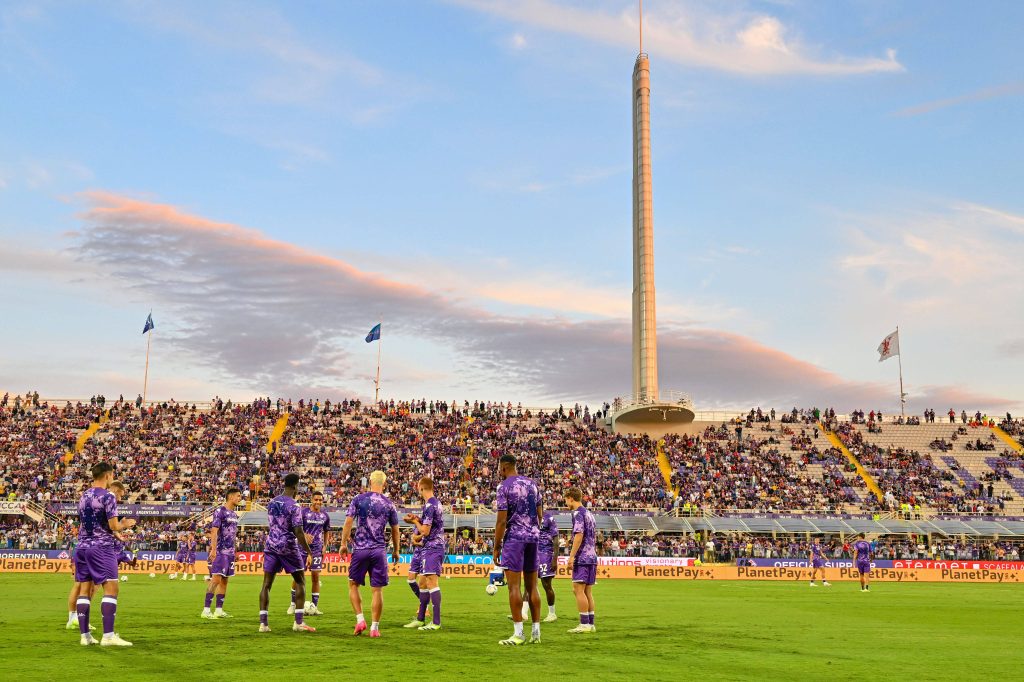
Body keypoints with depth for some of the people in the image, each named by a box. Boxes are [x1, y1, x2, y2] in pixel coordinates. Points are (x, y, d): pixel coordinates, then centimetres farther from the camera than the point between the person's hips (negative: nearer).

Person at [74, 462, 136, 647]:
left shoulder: (83, 496, 14)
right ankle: (108, 636, -13)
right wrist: (125, 524, 8)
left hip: (82, 546, 8)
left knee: (85, 589, 7)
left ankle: (85, 635, 8)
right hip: (101, 547, -8)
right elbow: (114, 526, -14)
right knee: (111, 588, -7)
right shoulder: (107, 496, -10)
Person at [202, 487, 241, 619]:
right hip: (220, 551, -9)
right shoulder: (220, 511, -10)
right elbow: (214, 531, -17)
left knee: (225, 580, 9)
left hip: (230, 552, 9)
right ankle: (206, 610, -9)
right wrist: (213, 549, -25)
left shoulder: (234, 514, 15)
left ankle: (219, 610, 13)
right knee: (216, 579, -12)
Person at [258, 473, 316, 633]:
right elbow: (298, 532, -17)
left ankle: (263, 623, 2)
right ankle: (298, 622, 5)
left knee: (267, 584, 7)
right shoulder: (294, 506, -13)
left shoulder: (272, 502, 7)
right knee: (300, 581, 8)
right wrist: (308, 551, -11)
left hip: (271, 545, 5)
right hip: (288, 547, -5)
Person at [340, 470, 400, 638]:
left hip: (360, 548, -1)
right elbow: (395, 530, 10)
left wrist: (343, 543, 2)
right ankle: (374, 627, 6)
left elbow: (348, 522, -6)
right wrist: (396, 550, 21)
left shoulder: (358, 499, 0)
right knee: (377, 590, 5)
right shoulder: (389, 504, 4)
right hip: (379, 550, 1)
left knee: (353, 584, 16)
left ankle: (360, 620, 5)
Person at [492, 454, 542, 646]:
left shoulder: (504, 487, -8)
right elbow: (540, 515, 13)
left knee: (514, 585, -4)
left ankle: (518, 634, -5)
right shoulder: (531, 484, 11)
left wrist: (496, 547, -7)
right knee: (532, 586, 10)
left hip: (514, 537, -6)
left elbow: (501, 520, -12)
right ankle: (536, 633, 12)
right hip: (533, 536, 7)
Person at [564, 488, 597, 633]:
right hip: (592, 557, 9)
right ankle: (591, 624, 12)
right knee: (587, 591, 11)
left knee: (579, 590, -7)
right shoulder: (589, 513, 19)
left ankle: (584, 624, -9)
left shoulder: (578, 513, -9)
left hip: (582, 557, -9)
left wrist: (571, 556, -19)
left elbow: (579, 535, -19)